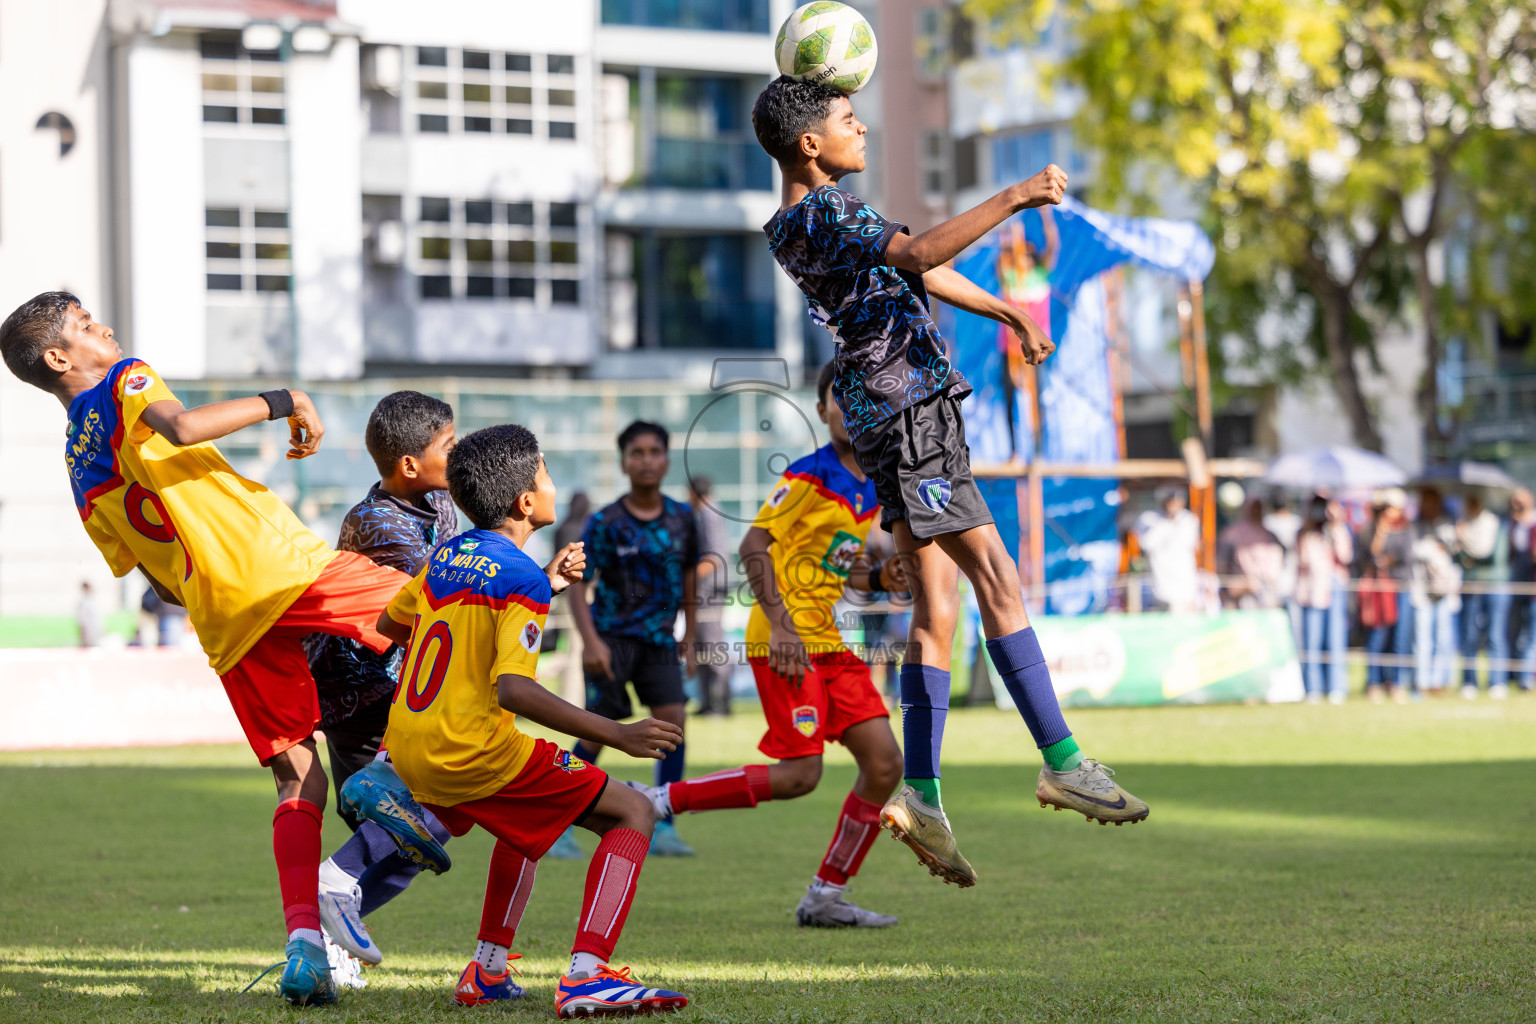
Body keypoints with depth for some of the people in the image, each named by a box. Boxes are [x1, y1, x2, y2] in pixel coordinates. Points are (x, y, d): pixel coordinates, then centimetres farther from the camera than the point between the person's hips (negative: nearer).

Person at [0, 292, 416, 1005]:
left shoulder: (80, 474, 25)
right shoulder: (125, 383, 6)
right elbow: (178, 426, -19)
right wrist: (282, 402, -12)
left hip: (222, 622, 6)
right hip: (277, 563, -6)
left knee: (297, 779, 10)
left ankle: (303, 940, -8)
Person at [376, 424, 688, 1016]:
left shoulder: (447, 555, 11)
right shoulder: (524, 580, -12)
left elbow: (390, 624, 29)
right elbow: (511, 688, -24)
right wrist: (617, 735, -25)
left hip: (408, 751, 8)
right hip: (473, 754, -8)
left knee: (530, 819, 35)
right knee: (632, 814, -2)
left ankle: (488, 969, 31)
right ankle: (585, 978, -19)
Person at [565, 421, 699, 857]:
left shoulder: (682, 517, 3)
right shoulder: (605, 523, -9)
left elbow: (689, 571, 17)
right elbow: (577, 583, -9)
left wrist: (689, 630, 18)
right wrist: (590, 641, -20)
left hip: (659, 638, 3)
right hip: (613, 636, -3)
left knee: (672, 719, -10)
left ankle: (663, 829, -3)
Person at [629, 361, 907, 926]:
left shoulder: (870, 490, 15)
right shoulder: (808, 475, -9)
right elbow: (754, 545, -15)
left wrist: (878, 579, 6)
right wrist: (779, 623, -24)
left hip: (828, 643, 8)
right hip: (787, 642, -8)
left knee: (884, 764, 0)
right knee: (798, 775, -15)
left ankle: (826, 897, 8)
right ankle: (654, 800, -6)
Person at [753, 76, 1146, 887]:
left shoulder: (824, 213, 20)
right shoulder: (820, 215, -13)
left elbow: (914, 270, 30)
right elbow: (920, 255, -28)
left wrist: (1006, 311, 35)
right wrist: (1015, 199, -28)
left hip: (913, 416, 11)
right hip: (906, 416, -11)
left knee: (936, 612, 7)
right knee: (995, 576, -13)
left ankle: (921, 795, 5)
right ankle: (1061, 761, -15)